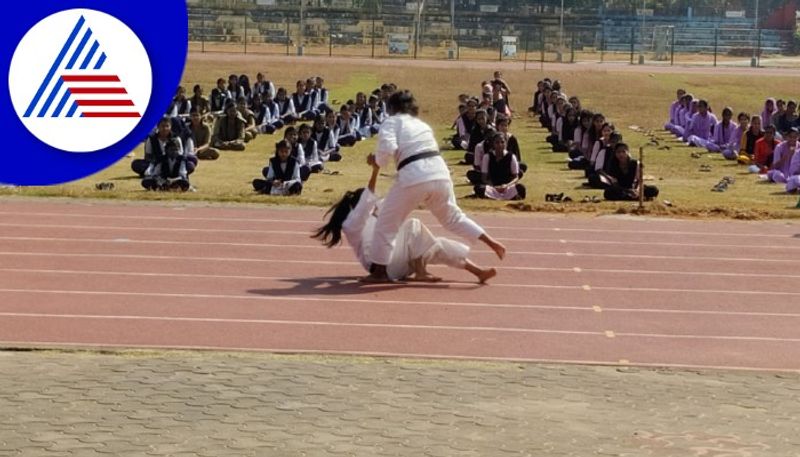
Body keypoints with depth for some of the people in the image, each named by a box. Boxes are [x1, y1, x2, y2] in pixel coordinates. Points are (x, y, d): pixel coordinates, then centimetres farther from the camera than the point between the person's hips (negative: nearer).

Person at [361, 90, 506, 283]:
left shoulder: (392, 122, 6)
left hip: (414, 176, -6)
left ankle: (379, 272, 11)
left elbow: (387, 148, -10)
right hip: (439, 173, 7)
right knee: (453, 217, 28)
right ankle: (492, 243, 27)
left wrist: (378, 162, 7)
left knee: (387, 223, 8)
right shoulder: (422, 124, 28)